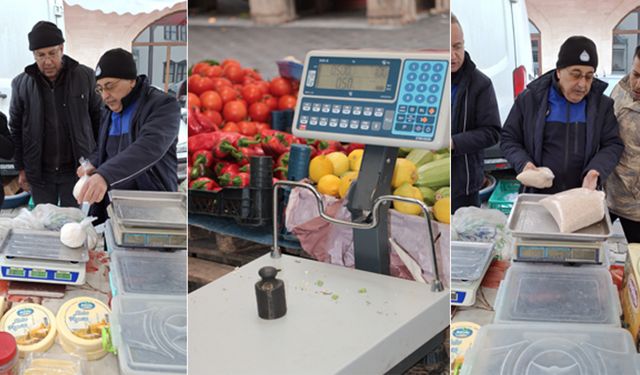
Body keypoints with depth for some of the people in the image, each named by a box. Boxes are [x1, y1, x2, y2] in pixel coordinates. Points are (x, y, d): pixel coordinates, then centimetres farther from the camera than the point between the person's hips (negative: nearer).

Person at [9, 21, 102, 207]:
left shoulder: (86, 77, -7)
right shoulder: (21, 83, -3)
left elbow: (99, 119, 1)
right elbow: (15, 128, 6)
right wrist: (21, 168, 4)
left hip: (75, 170, -1)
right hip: (39, 172, 2)